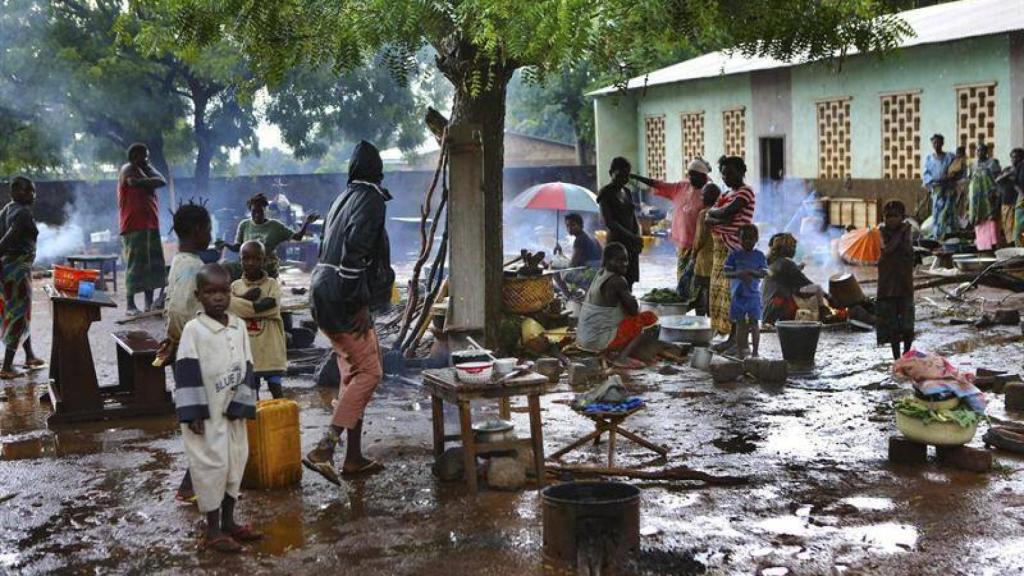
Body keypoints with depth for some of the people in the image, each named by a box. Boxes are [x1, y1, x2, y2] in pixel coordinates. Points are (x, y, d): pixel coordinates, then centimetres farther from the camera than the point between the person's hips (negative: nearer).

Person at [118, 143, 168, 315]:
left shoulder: (142, 170, 22)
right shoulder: (128, 170, -6)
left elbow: (161, 181, 8)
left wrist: (149, 167, 7)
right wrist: (153, 181, 1)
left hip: (150, 225, 9)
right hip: (135, 225, -9)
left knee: (152, 264, 8)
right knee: (135, 264, -7)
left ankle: (150, 303, 14)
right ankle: (131, 304, -4)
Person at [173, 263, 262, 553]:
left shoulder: (239, 326, 4)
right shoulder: (194, 330, -11)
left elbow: (245, 368, 6)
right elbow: (187, 374, -13)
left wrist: (241, 405, -3)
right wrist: (193, 414, -17)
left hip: (232, 412, 6)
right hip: (206, 414, -6)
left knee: (235, 463, 13)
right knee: (211, 466, -1)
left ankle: (228, 521, 27)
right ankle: (213, 530, 9)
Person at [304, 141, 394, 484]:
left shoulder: (343, 198, 17)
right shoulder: (370, 199, -9)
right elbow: (355, 246, -22)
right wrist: (359, 302, -20)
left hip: (324, 292, 9)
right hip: (344, 299, -9)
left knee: (353, 373, 14)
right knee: (369, 372, -5)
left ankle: (354, 457, 17)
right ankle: (324, 449, -13)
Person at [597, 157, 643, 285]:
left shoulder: (627, 192, 15)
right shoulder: (606, 193, -6)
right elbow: (608, 222, -16)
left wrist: (638, 238, -2)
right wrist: (632, 236, -23)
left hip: (631, 245, 7)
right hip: (616, 242, -7)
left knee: (630, 281, 6)